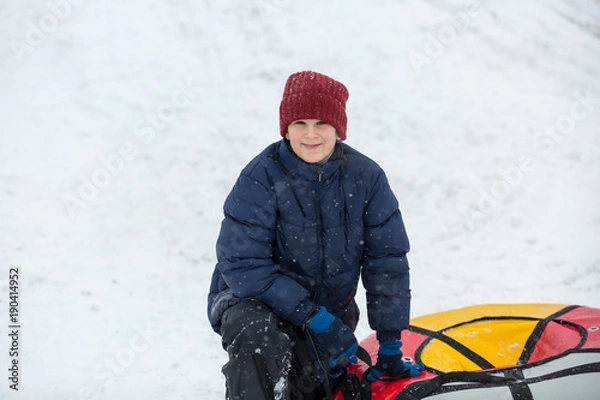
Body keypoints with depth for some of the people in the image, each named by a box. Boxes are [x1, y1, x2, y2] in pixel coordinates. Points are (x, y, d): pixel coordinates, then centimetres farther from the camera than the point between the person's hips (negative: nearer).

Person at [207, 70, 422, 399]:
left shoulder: (366, 177, -10)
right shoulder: (261, 178, -20)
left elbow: (387, 262, -5)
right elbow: (242, 265, -23)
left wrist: (390, 347, -5)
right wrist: (315, 319, -27)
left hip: (331, 309, 4)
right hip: (254, 302, -4)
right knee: (257, 335, -36)